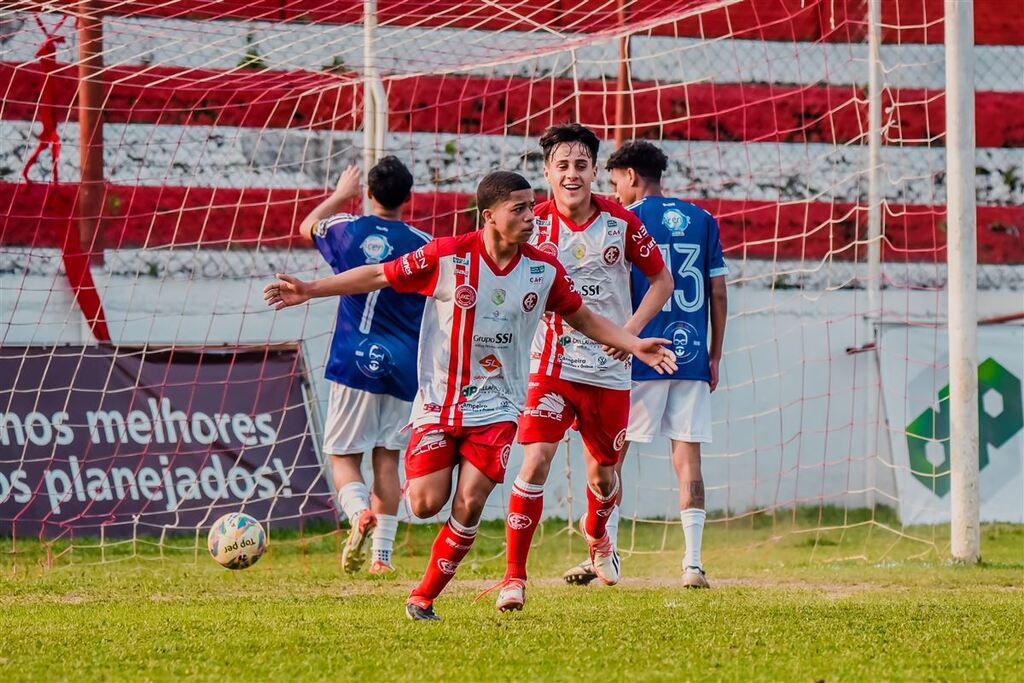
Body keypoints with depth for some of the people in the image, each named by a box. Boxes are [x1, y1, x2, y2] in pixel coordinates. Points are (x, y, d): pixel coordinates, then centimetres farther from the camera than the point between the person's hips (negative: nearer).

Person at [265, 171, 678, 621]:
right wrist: (309, 290, -9)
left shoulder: (544, 270, -3)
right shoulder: (447, 257, -13)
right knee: (426, 505, -9)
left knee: (469, 505, -11)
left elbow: (582, 317, 13)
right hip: (438, 402, -2)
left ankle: (424, 598, 4)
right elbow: (378, 276, -5)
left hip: (496, 406, 2)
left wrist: (634, 344, 3)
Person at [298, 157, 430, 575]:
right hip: (404, 366, 1)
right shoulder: (424, 245, -1)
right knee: (387, 457, 9)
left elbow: (307, 227, 24)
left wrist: (340, 195, 39)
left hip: (354, 364, -1)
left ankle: (359, 512, -26)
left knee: (344, 456, 5)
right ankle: (382, 552, 2)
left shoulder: (348, 230, 1)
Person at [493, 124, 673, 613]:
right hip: (552, 365, -2)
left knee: (604, 470, 14)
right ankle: (514, 576, -12)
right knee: (535, 461, -17)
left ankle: (596, 535, 49)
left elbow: (661, 280, 7)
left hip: (609, 368, 2)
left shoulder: (621, 223, -4)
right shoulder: (534, 224, -6)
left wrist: (631, 328, -7)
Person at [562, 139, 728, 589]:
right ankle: (693, 563, -4)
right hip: (692, 357, 4)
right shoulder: (702, 220, 11)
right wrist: (715, 355, 15)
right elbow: (718, 293, 10)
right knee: (688, 456, 3)